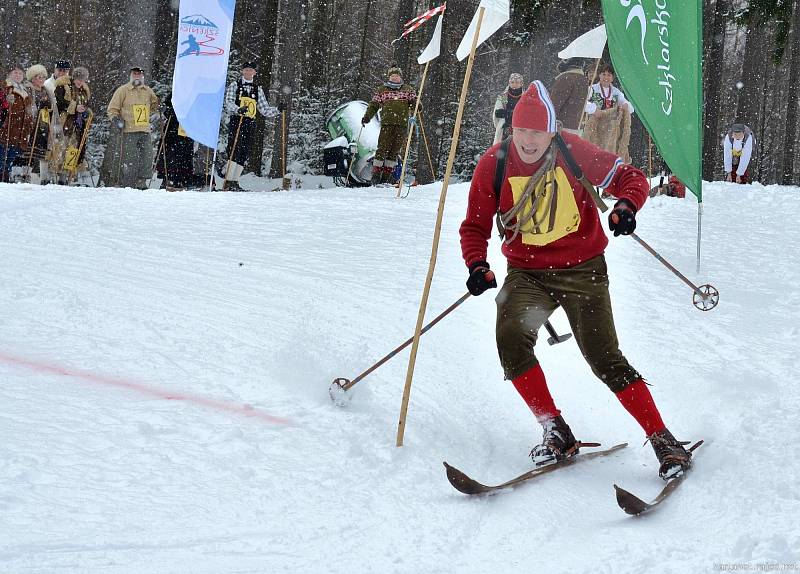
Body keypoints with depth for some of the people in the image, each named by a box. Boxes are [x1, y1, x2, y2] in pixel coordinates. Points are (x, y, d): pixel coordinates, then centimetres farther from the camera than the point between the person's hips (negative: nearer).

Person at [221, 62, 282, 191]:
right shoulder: (235, 85, 7)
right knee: (234, 151, -15)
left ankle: (235, 182, 5)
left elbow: (264, 109, 19)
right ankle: (228, 182, -18)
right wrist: (238, 110, -27)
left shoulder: (257, 89, 18)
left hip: (250, 124, 4)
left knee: (244, 154, 1)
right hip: (236, 122, -4)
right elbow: (228, 103, -7)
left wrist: (278, 110, 1)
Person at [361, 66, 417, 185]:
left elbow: (414, 101, 12)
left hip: (402, 124, 2)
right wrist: (366, 117, 1)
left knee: (395, 150, 2)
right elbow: (374, 105, 14)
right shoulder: (382, 90, 13)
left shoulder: (408, 90, 16)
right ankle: (376, 174, -5)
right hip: (387, 123, -2)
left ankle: (387, 174, 8)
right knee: (383, 148, -8)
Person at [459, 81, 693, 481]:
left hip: (582, 270, -2)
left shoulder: (574, 153, -10)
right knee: (511, 337, -24)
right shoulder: (494, 165, -6)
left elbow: (631, 177, -2)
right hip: (527, 274, 2)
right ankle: (556, 432, -11)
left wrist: (626, 206, -24)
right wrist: (477, 265, -17)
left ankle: (664, 441, -1)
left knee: (605, 359, -9)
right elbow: (475, 226, 3)